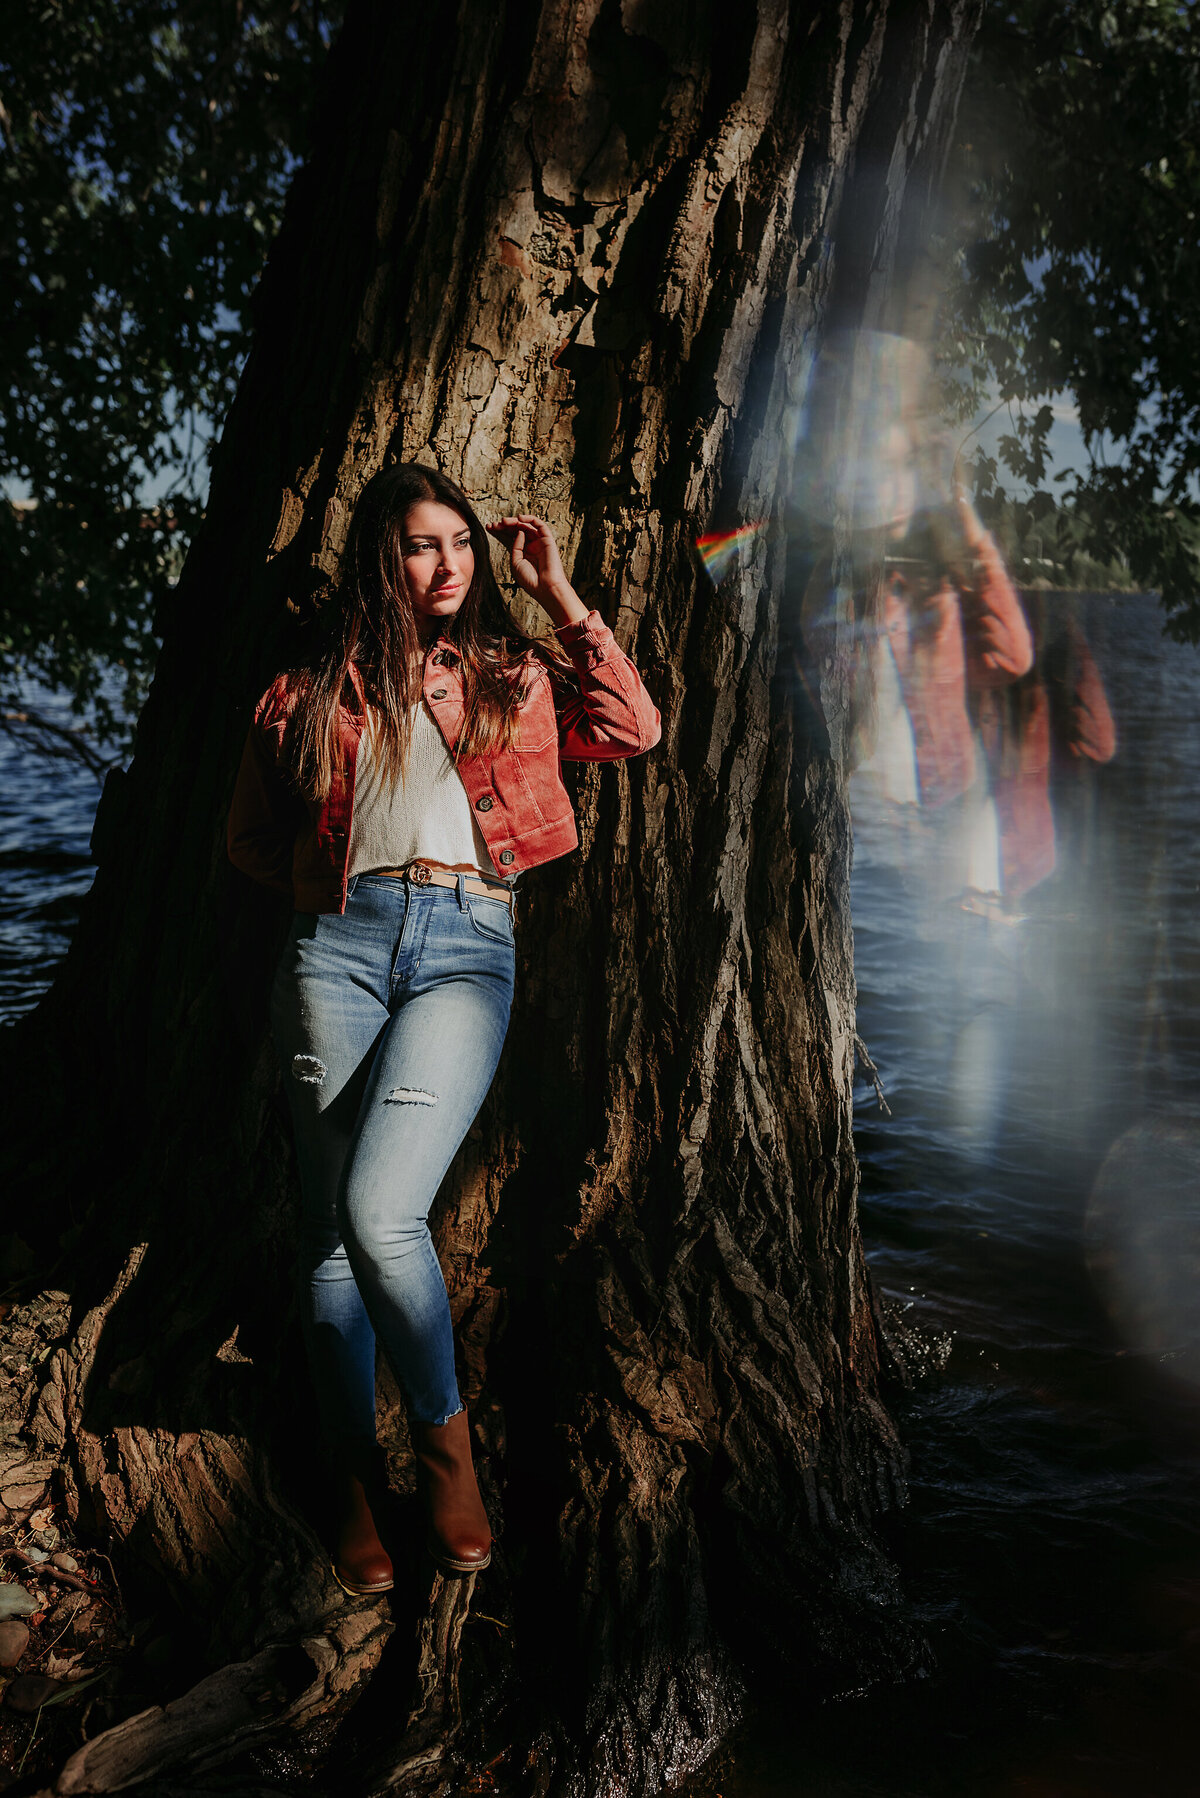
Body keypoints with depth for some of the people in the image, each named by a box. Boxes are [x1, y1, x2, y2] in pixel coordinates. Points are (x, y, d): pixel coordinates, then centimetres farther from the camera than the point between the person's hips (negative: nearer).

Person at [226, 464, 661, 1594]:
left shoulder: (513, 672, 18)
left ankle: (443, 1436, 5)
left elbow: (634, 730, 6)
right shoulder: (316, 689, 17)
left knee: (379, 1214, -19)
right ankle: (355, 1485, 18)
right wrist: (328, 876, 6)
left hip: (467, 948, -1)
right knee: (331, 1234, 1)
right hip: (340, 943, 2)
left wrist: (560, 594, 9)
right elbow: (250, 840, 24)